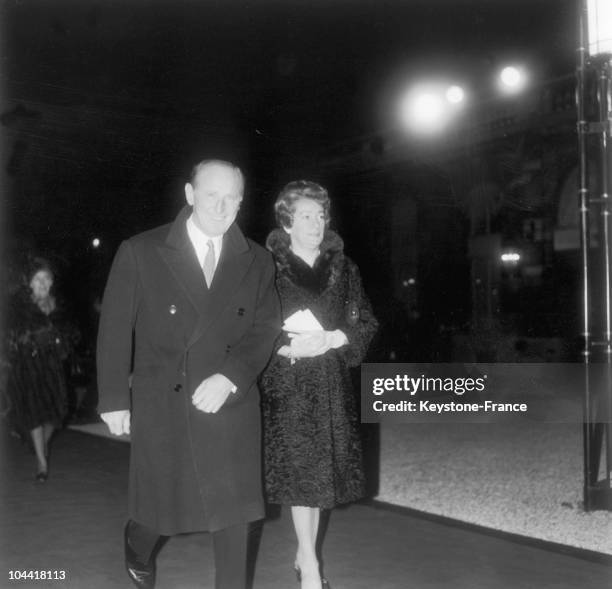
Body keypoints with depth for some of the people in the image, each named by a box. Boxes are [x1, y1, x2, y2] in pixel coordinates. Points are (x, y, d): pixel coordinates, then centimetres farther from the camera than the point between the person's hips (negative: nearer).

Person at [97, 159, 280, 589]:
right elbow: (115, 328, -2)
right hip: (161, 405, -1)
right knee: (161, 504, 12)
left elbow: (266, 327, 0)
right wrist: (115, 399, -4)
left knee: (233, 508, 6)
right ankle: (139, 548, 47)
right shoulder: (139, 252, -4)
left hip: (231, 404, 2)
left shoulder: (258, 261, 3)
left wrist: (229, 378, -15)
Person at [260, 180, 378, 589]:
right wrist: (288, 346, -19)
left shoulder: (343, 268, 7)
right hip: (287, 382, -4)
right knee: (299, 470, -5)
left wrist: (332, 339, -11)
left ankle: (305, 553, 24)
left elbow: (366, 323, 6)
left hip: (331, 385, 4)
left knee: (323, 471, 9)